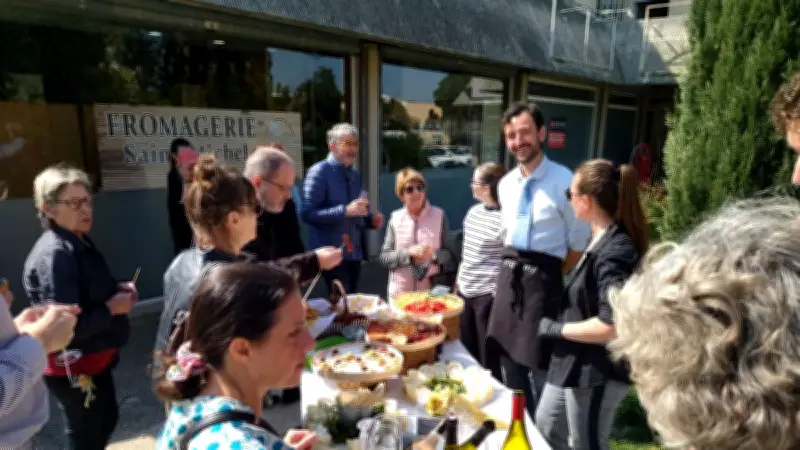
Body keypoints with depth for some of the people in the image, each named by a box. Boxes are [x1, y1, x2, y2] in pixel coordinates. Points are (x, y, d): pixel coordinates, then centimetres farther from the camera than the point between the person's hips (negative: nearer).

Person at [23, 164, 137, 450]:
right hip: (72, 369, -9)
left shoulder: (79, 242, 4)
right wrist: (112, 308, -21)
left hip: (94, 358, 9)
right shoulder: (53, 255, -27)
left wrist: (116, 290, 1)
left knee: (108, 418, 26)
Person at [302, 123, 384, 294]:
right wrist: (346, 211, -27)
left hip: (354, 252, 7)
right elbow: (308, 213, -20)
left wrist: (371, 218, -1)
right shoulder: (319, 172, -11)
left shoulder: (355, 175, 12)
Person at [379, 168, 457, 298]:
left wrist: (434, 255, -20)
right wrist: (408, 253, -17)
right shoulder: (395, 218, -1)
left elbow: (450, 254, 0)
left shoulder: (439, 215, -3)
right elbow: (384, 257, -1)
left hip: (431, 291, -1)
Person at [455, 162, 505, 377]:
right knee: (467, 350, 20)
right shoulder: (474, 211, 7)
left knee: (489, 354, 7)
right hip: (466, 291, 8)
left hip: (488, 295, -8)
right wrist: (458, 283, 17)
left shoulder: (505, 219, -18)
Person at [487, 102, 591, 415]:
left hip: (542, 279, -7)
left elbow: (580, 240, -8)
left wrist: (556, 279, -1)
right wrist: (513, 269, 13)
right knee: (510, 359, 18)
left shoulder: (563, 181, -14)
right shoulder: (505, 184, 8)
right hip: (508, 276, 7)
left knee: (539, 365, 4)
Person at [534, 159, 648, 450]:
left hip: (598, 372, -9)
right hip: (576, 364, 10)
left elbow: (611, 326, -31)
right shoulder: (601, 241, 5)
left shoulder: (615, 252, -26)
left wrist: (557, 328, -19)